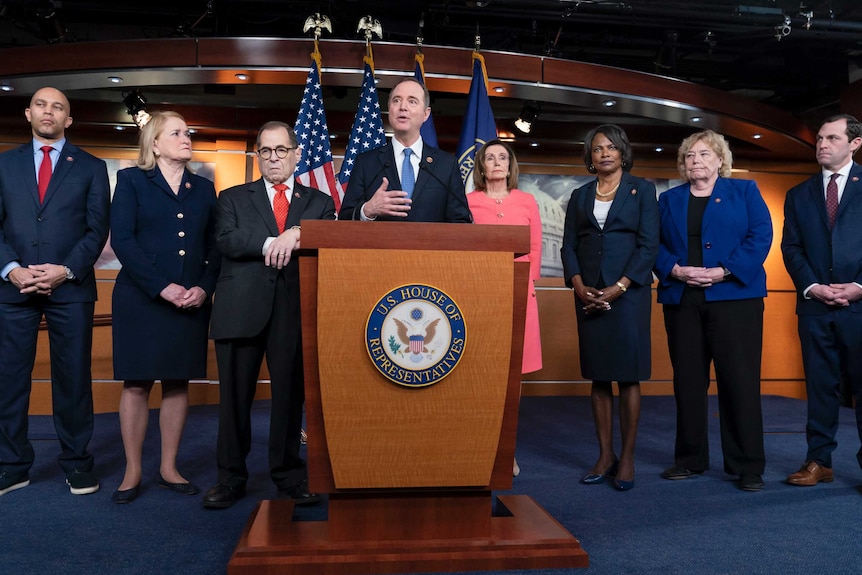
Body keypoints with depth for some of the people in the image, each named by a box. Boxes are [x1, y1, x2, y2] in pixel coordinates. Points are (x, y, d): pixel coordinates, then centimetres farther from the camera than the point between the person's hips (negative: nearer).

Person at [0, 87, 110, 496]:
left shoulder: (91, 167, 9)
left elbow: (98, 228, 1)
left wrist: (66, 270, -11)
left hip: (71, 287, -2)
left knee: (74, 378, 3)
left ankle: (76, 462, 14)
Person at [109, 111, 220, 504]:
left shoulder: (204, 189, 14)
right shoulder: (131, 180, 4)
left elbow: (214, 247, 10)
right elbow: (122, 240, -7)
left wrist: (204, 288, -8)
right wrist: (162, 287, -16)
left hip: (191, 303, 3)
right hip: (140, 299, -3)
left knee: (178, 383, 7)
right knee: (136, 383, 1)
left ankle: (168, 468, 18)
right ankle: (133, 472, 12)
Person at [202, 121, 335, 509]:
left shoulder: (320, 203, 15)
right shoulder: (233, 198, 14)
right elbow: (226, 240, -4)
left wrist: (297, 235, -19)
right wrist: (271, 243, -15)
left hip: (296, 310, 0)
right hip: (242, 309, 0)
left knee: (291, 396, 5)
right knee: (235, 396, 5)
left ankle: (289, 476, 19)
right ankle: (231, 478, 18)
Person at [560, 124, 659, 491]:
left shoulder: (641, 190, 5)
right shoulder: (580, 196, 14)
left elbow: (649, 245, -4)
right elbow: (569, 246, 8)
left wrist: (617, 288, -13)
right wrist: (578, 286, -9)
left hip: (628, 292, -3)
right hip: (588, 295, 3)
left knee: (628, 375, -2)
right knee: (598, 377, 6)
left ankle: (627, 458, 7)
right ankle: (605, 455, 15)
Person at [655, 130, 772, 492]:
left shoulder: (744, 191, 10)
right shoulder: (669, 200, 17)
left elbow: (760, 236, -2)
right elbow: (655, 245, 9)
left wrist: (723, 272, -13)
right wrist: (676, 270, -10)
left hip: (734, 297, -2)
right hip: (681, 300, 3)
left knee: (740, 380, -4)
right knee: (687, 380, 5)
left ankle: (747, 466, 6)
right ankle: (690, 460, 16)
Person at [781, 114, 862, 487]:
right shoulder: (799, 195, 15)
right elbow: (791, 248, 8)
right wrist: (812, 287, -6)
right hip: (814, 306, 3)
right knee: (820, 386, 7)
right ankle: (819, 461, 13)